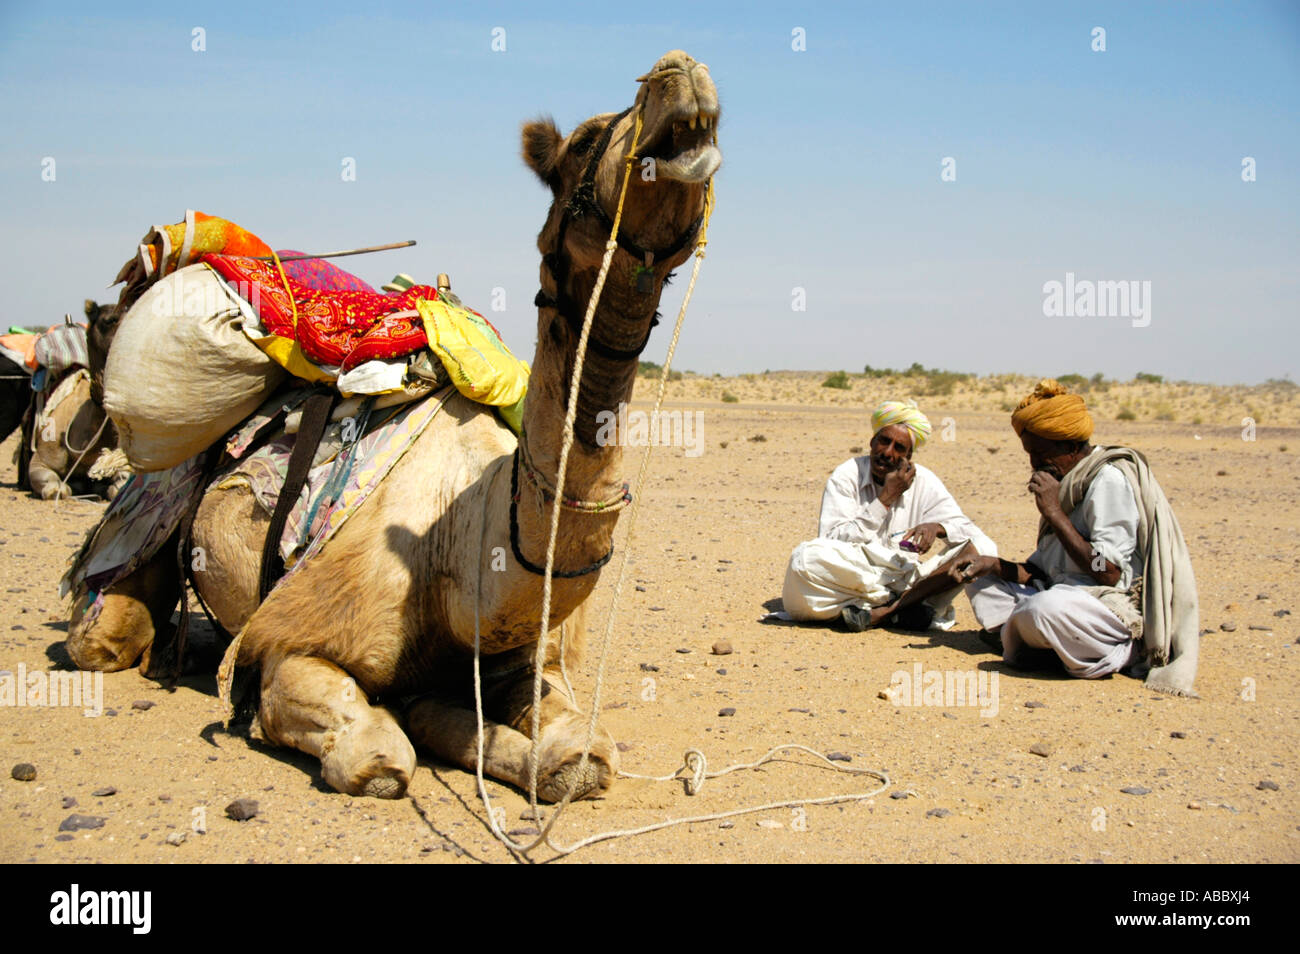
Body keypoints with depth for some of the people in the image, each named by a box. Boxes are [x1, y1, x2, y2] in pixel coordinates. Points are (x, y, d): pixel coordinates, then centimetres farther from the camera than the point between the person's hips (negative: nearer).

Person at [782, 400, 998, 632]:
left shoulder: (924, 482, 3)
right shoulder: (846, 477, -5)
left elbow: (966, 528, 1)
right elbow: (831, 541, -15)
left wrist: (936, 526, -23)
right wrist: (885, 499, -17)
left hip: (906, 575, 2)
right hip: (851, 576, -2)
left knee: (973, 550, -17)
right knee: (807, 557, -33)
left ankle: (883, 612, -25)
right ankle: (905, 606, -22)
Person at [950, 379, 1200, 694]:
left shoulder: (1110, 479, -14)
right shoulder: (1070, 483, 14)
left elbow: (1109, 573, -23)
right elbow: (1046, 572, 13)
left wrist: (1054, 512, -19)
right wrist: (993, 564, -3)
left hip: (1120, 607, -10)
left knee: (1046, 608, -39)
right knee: (983, 584, 12)